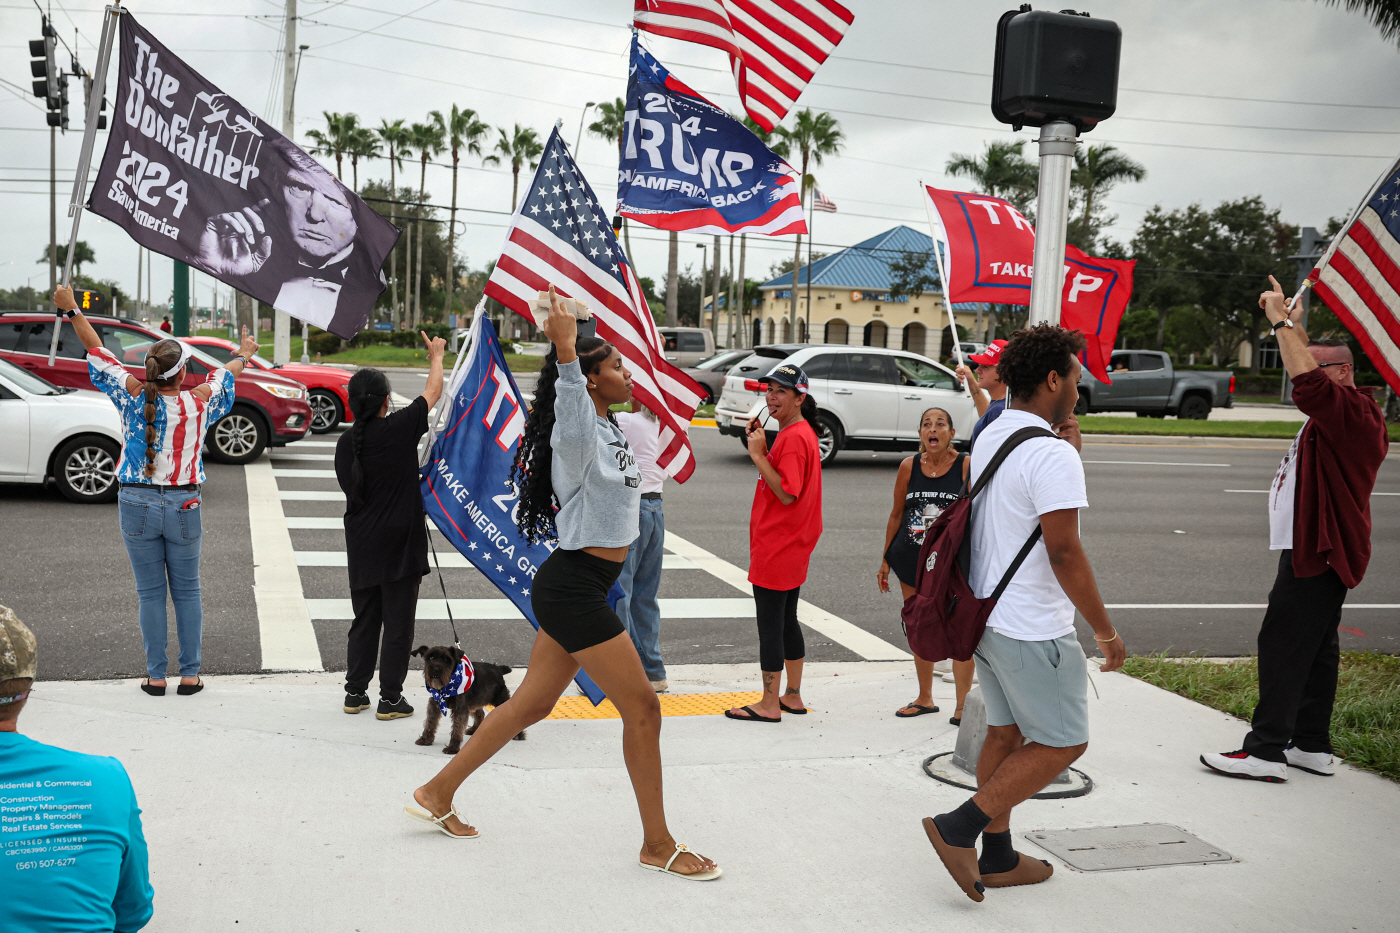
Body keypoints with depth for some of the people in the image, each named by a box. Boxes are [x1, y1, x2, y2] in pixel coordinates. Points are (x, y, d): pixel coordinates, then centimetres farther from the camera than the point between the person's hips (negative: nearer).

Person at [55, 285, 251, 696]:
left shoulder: (133, 396, -8)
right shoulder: (198, 403, -8)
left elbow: (97, 350, 4)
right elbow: (224, 373, 14)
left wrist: (71, 310, 16)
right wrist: (242, 356, 35)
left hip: (137, 505, 1)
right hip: (183, 507, -1)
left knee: (150, 593, 8)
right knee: (187, 592, 9)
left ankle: (156, 675, 13)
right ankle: (190, 674, 12)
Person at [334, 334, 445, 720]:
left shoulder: (346, 442, -1)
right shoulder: (399, 428, -14)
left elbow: (349, 486, 12)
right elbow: (433, 393, 1)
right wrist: (437, 356, 18)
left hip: (362, 546, 5)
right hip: (400, 543, -5)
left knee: (364, 620, 16)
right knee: (397, 624, 4)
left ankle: (355, 692, 22)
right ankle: (390, 699, 8)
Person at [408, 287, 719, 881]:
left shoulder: (606, 428, 11)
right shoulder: (578, 435, -18)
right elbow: (569, 400, -42)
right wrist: (566, 350, -56)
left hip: (572, 587, 10)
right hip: (573, 590, -10)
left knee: (531, 704, 17)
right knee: (642, 708, -3)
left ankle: (437, 794, 30)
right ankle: (658, 845, 9)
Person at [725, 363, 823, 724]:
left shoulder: (794, 437, -19)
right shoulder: (797, 432, 15)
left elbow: (787, 492, -24)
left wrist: (758, 454, -21)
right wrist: (762, 446, 5)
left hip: (778, 546, -11)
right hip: (790, 546, 11)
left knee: (770, 624, -3)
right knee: (786, 622, 16)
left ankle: (769, 705, 3)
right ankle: (792, 697, 25)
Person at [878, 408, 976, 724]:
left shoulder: (966, 466, -7)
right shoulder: (909, 467, 2)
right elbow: (896, 514, 10)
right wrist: (886, 560, 11)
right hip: (912, 558, 4)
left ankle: (962, 704, 8)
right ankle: (925, 698, 29)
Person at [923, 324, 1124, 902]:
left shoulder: (988, 440, 9)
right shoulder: (1052, 455, -20)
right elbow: (1064, 554, -22)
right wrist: (1104, 630, -14)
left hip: (984, 614, 9)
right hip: (1032, 630, -9)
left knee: (1005, 734, 17)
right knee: (1063, 742, 4)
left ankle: (997, 858, 24)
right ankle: (959, 828, 0)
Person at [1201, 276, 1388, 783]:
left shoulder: (1354, 412, -15)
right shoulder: (1336, 412, 17)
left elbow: (1309, 382, -34)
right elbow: (1306, 364, 34)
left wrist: (1283, 323, -27)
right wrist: (1293, 325, 23)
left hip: (1319, 552, -11)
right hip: (1316, 549, 11)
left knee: (1283, 644, -11)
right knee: (1315, 646, 13)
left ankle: (1266, 751, -10)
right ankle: (1312, 746, 19)